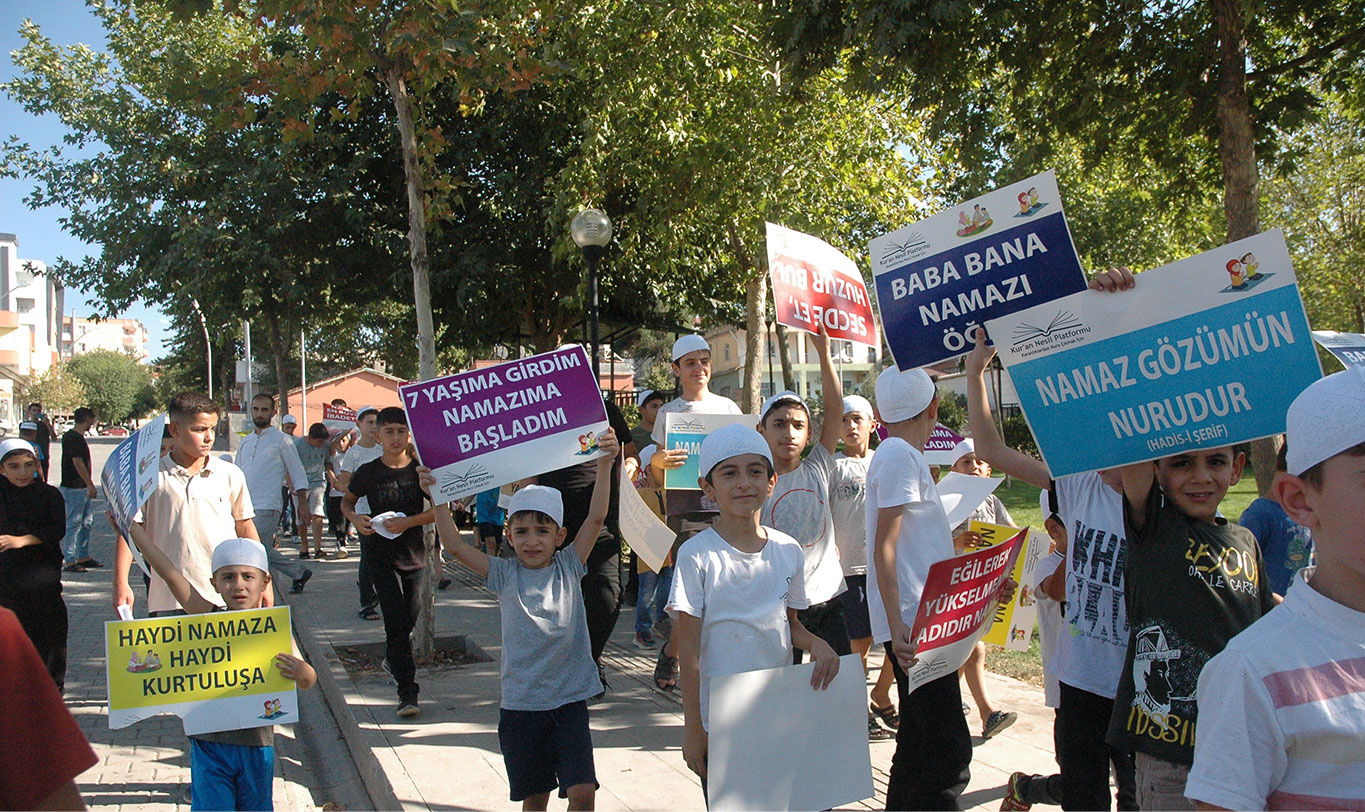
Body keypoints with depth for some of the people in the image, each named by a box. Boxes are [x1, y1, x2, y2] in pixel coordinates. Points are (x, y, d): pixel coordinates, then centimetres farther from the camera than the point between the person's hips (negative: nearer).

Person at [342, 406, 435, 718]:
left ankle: (393, 658, 46)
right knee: (396, 619, -10)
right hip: (380, 555, -2)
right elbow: (346, 501, 11)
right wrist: (355, 518, -11)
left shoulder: (420, 470, -5)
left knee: (409, 618, 15)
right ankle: (407, 692, -9)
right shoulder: (368, 472, -5)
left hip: (413, 551, 2)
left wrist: (408, 522, -18)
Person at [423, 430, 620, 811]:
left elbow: (596, 517, -11)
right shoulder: (505, 575, 0)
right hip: (520, 704, 1)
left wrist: (605, 465, -21)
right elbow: (454, 545, -8)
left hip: (569, 699, -1)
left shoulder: (569, 567, -1)